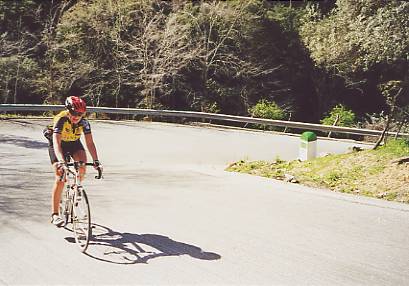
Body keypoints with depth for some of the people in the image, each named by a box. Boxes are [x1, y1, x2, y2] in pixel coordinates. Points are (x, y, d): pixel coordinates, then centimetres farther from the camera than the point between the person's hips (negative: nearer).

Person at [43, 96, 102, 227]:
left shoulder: (84, 122, -22)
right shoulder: (61, 119, -32)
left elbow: (89, 142, -23)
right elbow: (56, 142, -41)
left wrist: (96, 161, -35)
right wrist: (61, 161, -55)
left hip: (74, 144, 3)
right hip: (58, 145, -3)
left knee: (82, 167, -26)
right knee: (60, 178, -16)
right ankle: (54, 214, -11)